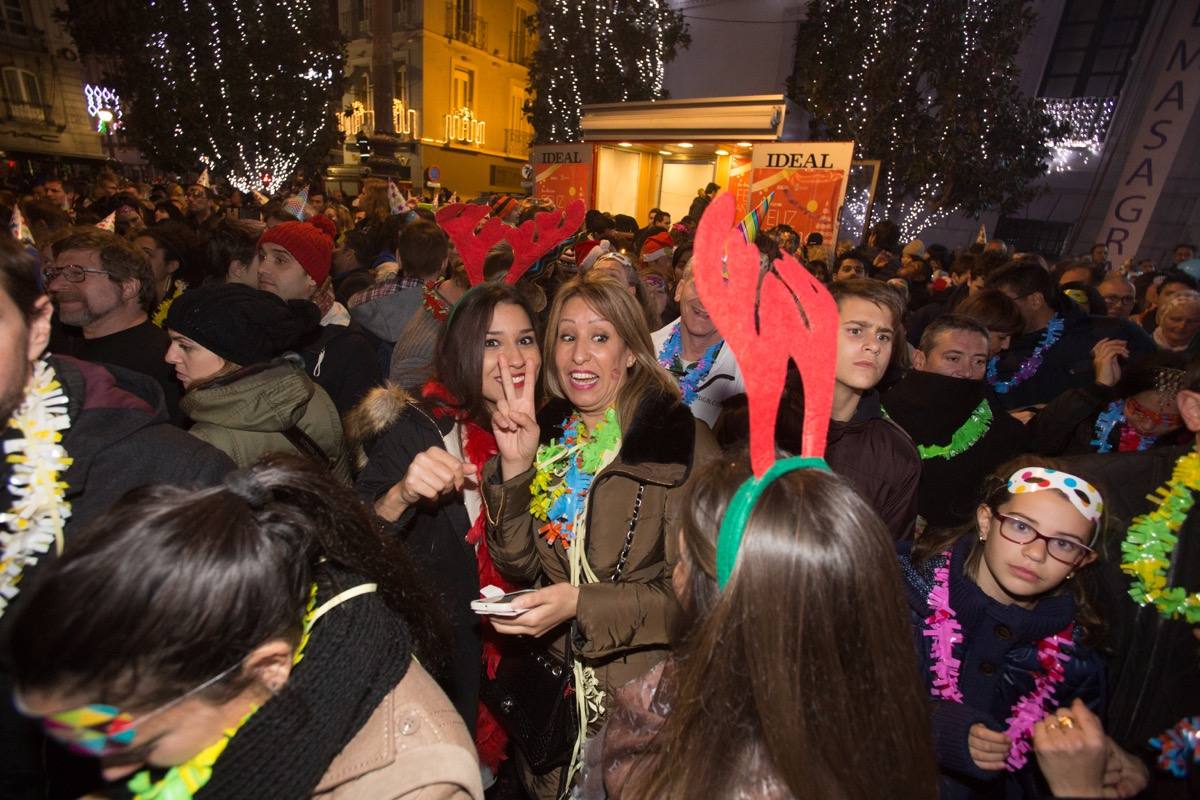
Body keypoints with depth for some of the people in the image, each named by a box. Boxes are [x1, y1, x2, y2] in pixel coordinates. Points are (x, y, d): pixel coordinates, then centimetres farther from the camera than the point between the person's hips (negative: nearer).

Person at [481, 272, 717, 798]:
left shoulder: (681, 438, -19)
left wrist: (582, 605, -26)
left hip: (647, 694, -4)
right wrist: (515, 465, -18)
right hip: (554, 689, 5)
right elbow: (519, 564, -4)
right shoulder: (548, 435, -2)